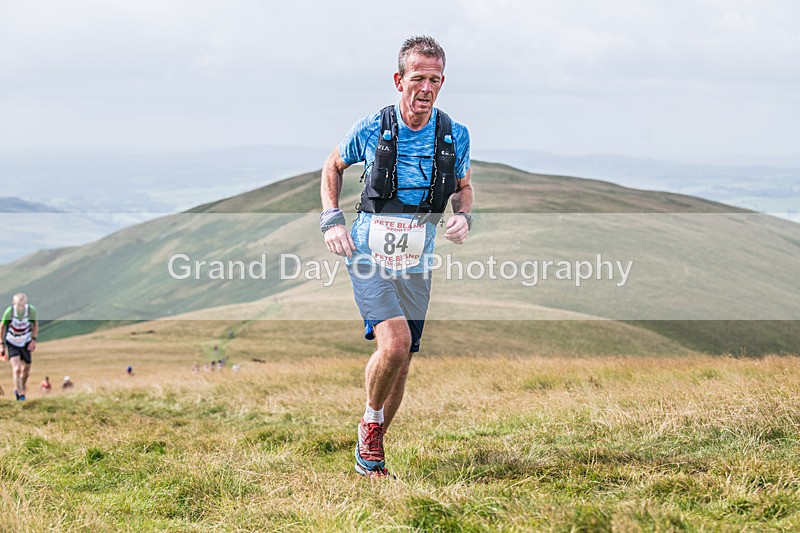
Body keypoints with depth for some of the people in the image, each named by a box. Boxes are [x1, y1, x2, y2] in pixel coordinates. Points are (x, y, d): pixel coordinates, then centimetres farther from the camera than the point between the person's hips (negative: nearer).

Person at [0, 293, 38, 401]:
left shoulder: (31, 310, -19)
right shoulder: (9, 312, -23)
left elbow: (35, 324, 2)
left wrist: (34, 340, -8)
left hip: (25, 343, 3)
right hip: (12, 343, -3)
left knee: (26, 371, 12)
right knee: (17, 369, -18)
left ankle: (19, 390, 39)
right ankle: (20, 396, -7)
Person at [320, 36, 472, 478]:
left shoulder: (455, 135, -2)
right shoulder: (371, 129, -9)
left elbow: (463, 187, 15)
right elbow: (333, 166, 10)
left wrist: (464, 216, -7)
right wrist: (331, 220, -2)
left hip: (415, 263, 4)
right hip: (369, 255, -4)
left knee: (401, 362, 8)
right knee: (395, 342, -25)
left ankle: (370, 452, 26)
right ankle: (371, 421, 2)